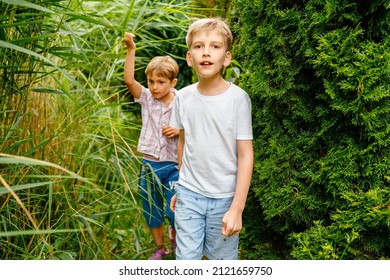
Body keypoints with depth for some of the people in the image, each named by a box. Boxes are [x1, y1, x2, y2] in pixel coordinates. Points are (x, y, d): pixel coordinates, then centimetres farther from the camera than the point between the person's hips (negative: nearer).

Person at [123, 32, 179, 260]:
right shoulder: (146, 98, -2)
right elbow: (129, 80, -18)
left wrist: (178, 131, -19)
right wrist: (131, 50, -26)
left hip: (173, 166, -3)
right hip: (149, 164, 3)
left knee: (174, 212, -3)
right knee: (152, 211, 15)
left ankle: (175, 233, 32)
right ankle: (160, 248, 35)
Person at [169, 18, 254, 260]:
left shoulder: (238, 98, -12)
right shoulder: (183, 97, -2)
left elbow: (245, 155, -10)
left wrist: (237, 208, -13)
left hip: (224, 197, -2)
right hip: (188, 195, 3)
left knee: (222, 258, 8)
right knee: (186, 258, 4)